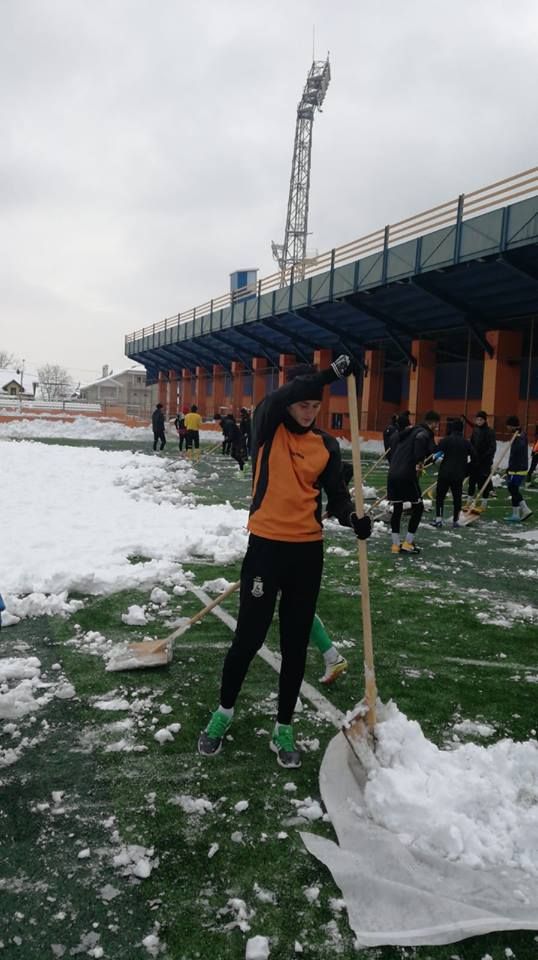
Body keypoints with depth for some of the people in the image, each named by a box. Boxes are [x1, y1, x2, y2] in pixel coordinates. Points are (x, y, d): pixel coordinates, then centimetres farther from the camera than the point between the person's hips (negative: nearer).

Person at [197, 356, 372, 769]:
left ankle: (284, 727, 28)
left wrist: (353, 518, -18)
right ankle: (225, 712, 30)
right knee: (249, 638, 3)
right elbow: (277, 399, -25)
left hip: (308, 550, 3)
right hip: (266, 545, -3)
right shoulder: (268, 429, -3)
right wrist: (331, 373, -29)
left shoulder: (327, 445, 6)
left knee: (296, 643, 11)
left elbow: (336, 494, 4)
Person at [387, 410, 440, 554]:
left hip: (393, 474, 8)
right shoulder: (425, 433, -4)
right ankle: (408, 543, 7)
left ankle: (396, 545, 16)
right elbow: (420, 440, -29)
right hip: (407, 476, -8)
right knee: (418, 507, 7)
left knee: (397, 509, 14)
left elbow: (394, 449, 23)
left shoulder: (409, 431, 22)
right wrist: (419, 462, -25)